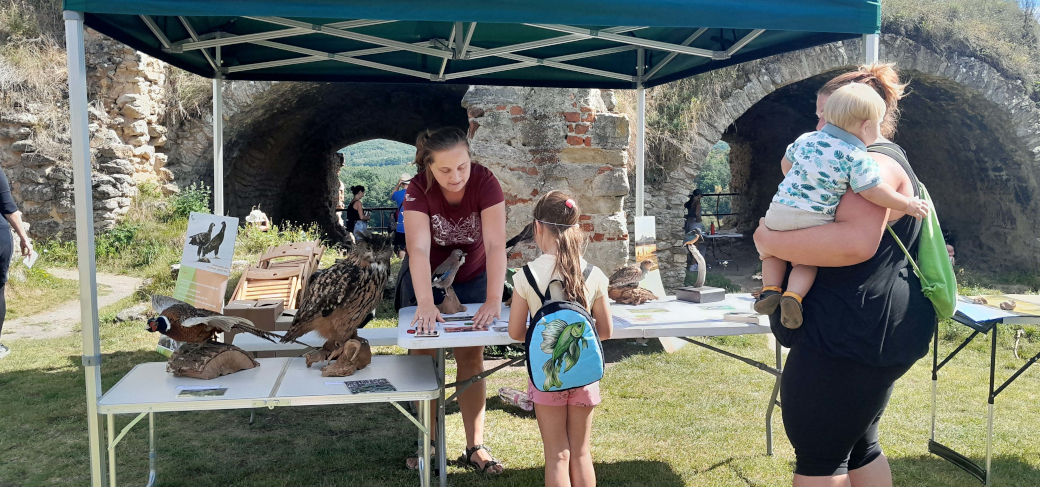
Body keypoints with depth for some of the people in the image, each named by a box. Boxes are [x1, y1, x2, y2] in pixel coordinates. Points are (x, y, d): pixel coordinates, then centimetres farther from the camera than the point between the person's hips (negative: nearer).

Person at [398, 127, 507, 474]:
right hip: (425, 278, 0)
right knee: (426, 358, 3)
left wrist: (493, 301, -44)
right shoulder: (419, 189, -27)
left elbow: (496, 244, -34)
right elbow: (418, 248, -37)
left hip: (472, 277, 0)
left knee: (471, 358, 0)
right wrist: (425, 304, -49)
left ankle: (475, 448, 9)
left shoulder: (485, 182, -27)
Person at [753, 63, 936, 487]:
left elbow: (855, 241, -32)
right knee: (857, 446, 21)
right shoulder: (883, 160, 20)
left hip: (850, 336, -11)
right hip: (871, 336, 11)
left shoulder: (875, 162, -15)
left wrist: (772, 242, -23)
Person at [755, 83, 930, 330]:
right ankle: (793, 296, -8)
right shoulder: (857, 158, -6)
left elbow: (786, 163, 24)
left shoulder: (806, 139, 10)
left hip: (779, 210, 4)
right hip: (813, 220, -3)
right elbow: (873, 191, -12)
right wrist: (908, 204, 2)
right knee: (806, 262, 15)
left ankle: (770, 289, 9)